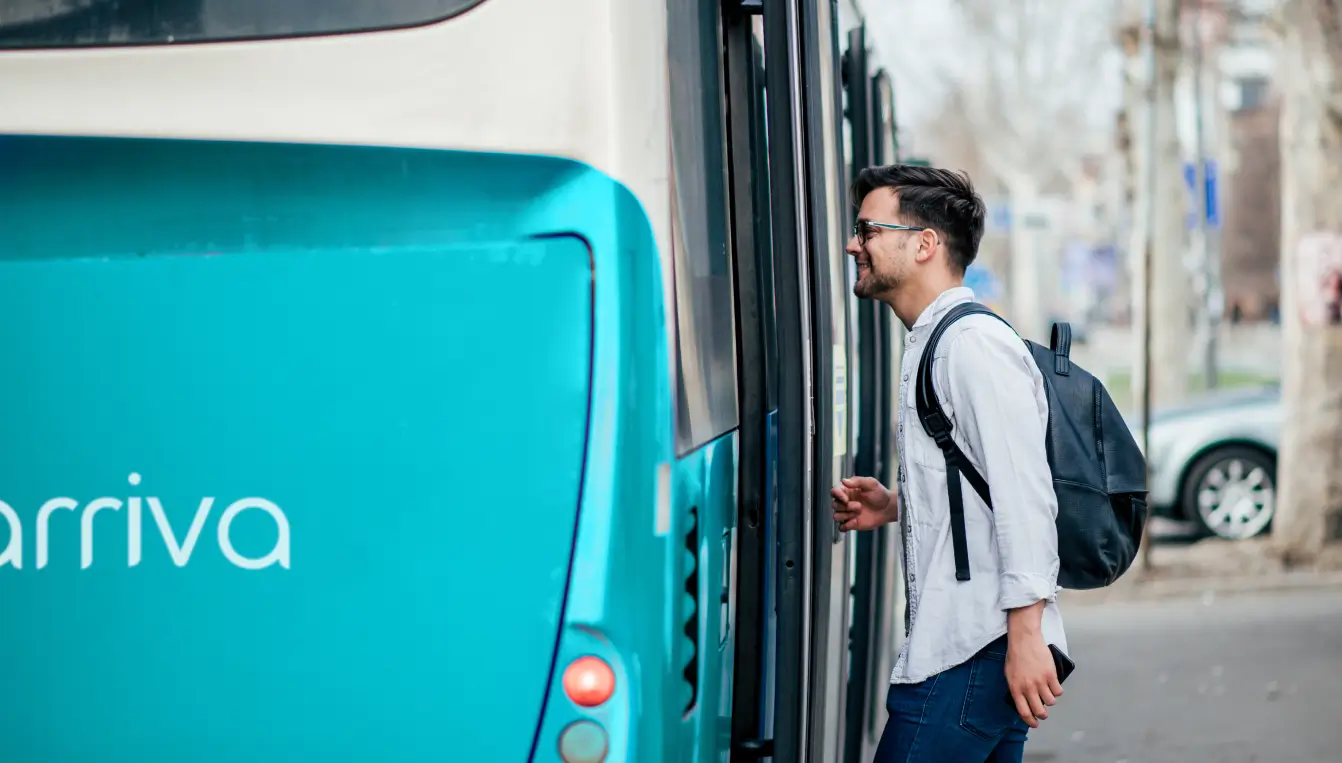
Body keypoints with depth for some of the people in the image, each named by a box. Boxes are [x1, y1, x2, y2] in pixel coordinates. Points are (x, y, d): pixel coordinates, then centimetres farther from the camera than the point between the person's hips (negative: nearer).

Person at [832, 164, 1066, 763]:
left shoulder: (975, 344, -12)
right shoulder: (931, 345, 20)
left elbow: (1023, 495, -20)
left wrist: (1025, 636, -24)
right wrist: (894, 504, 13)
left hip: (972, 652, -10)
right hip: (953, 642, 10)